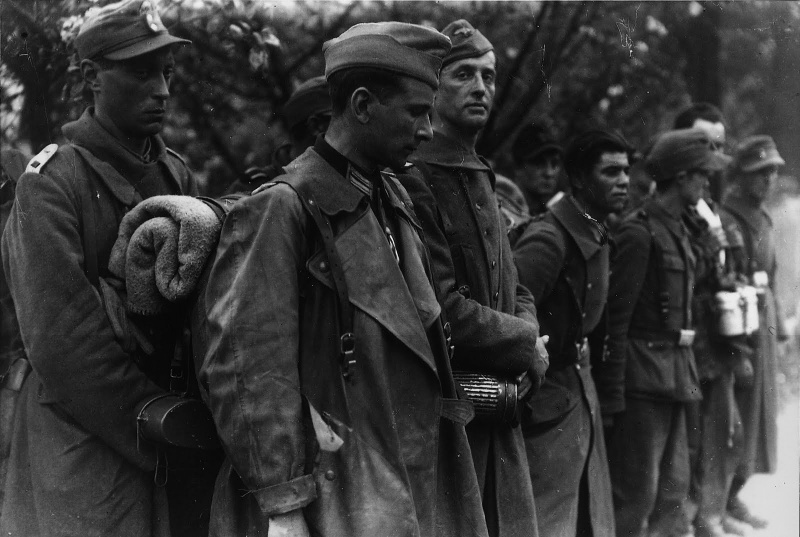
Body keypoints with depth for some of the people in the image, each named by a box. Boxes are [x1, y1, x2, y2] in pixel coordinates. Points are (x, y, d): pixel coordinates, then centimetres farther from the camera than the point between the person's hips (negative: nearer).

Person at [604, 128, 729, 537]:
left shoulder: (678, 231, 14)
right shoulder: (639, 233, -13)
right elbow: (617, 317, -16)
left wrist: (687, 374, 13)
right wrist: (614, 392, -18)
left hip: (675, 376, 9)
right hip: (643, 379, -9)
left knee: (673, 491, 14)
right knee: (636, 495, -5)